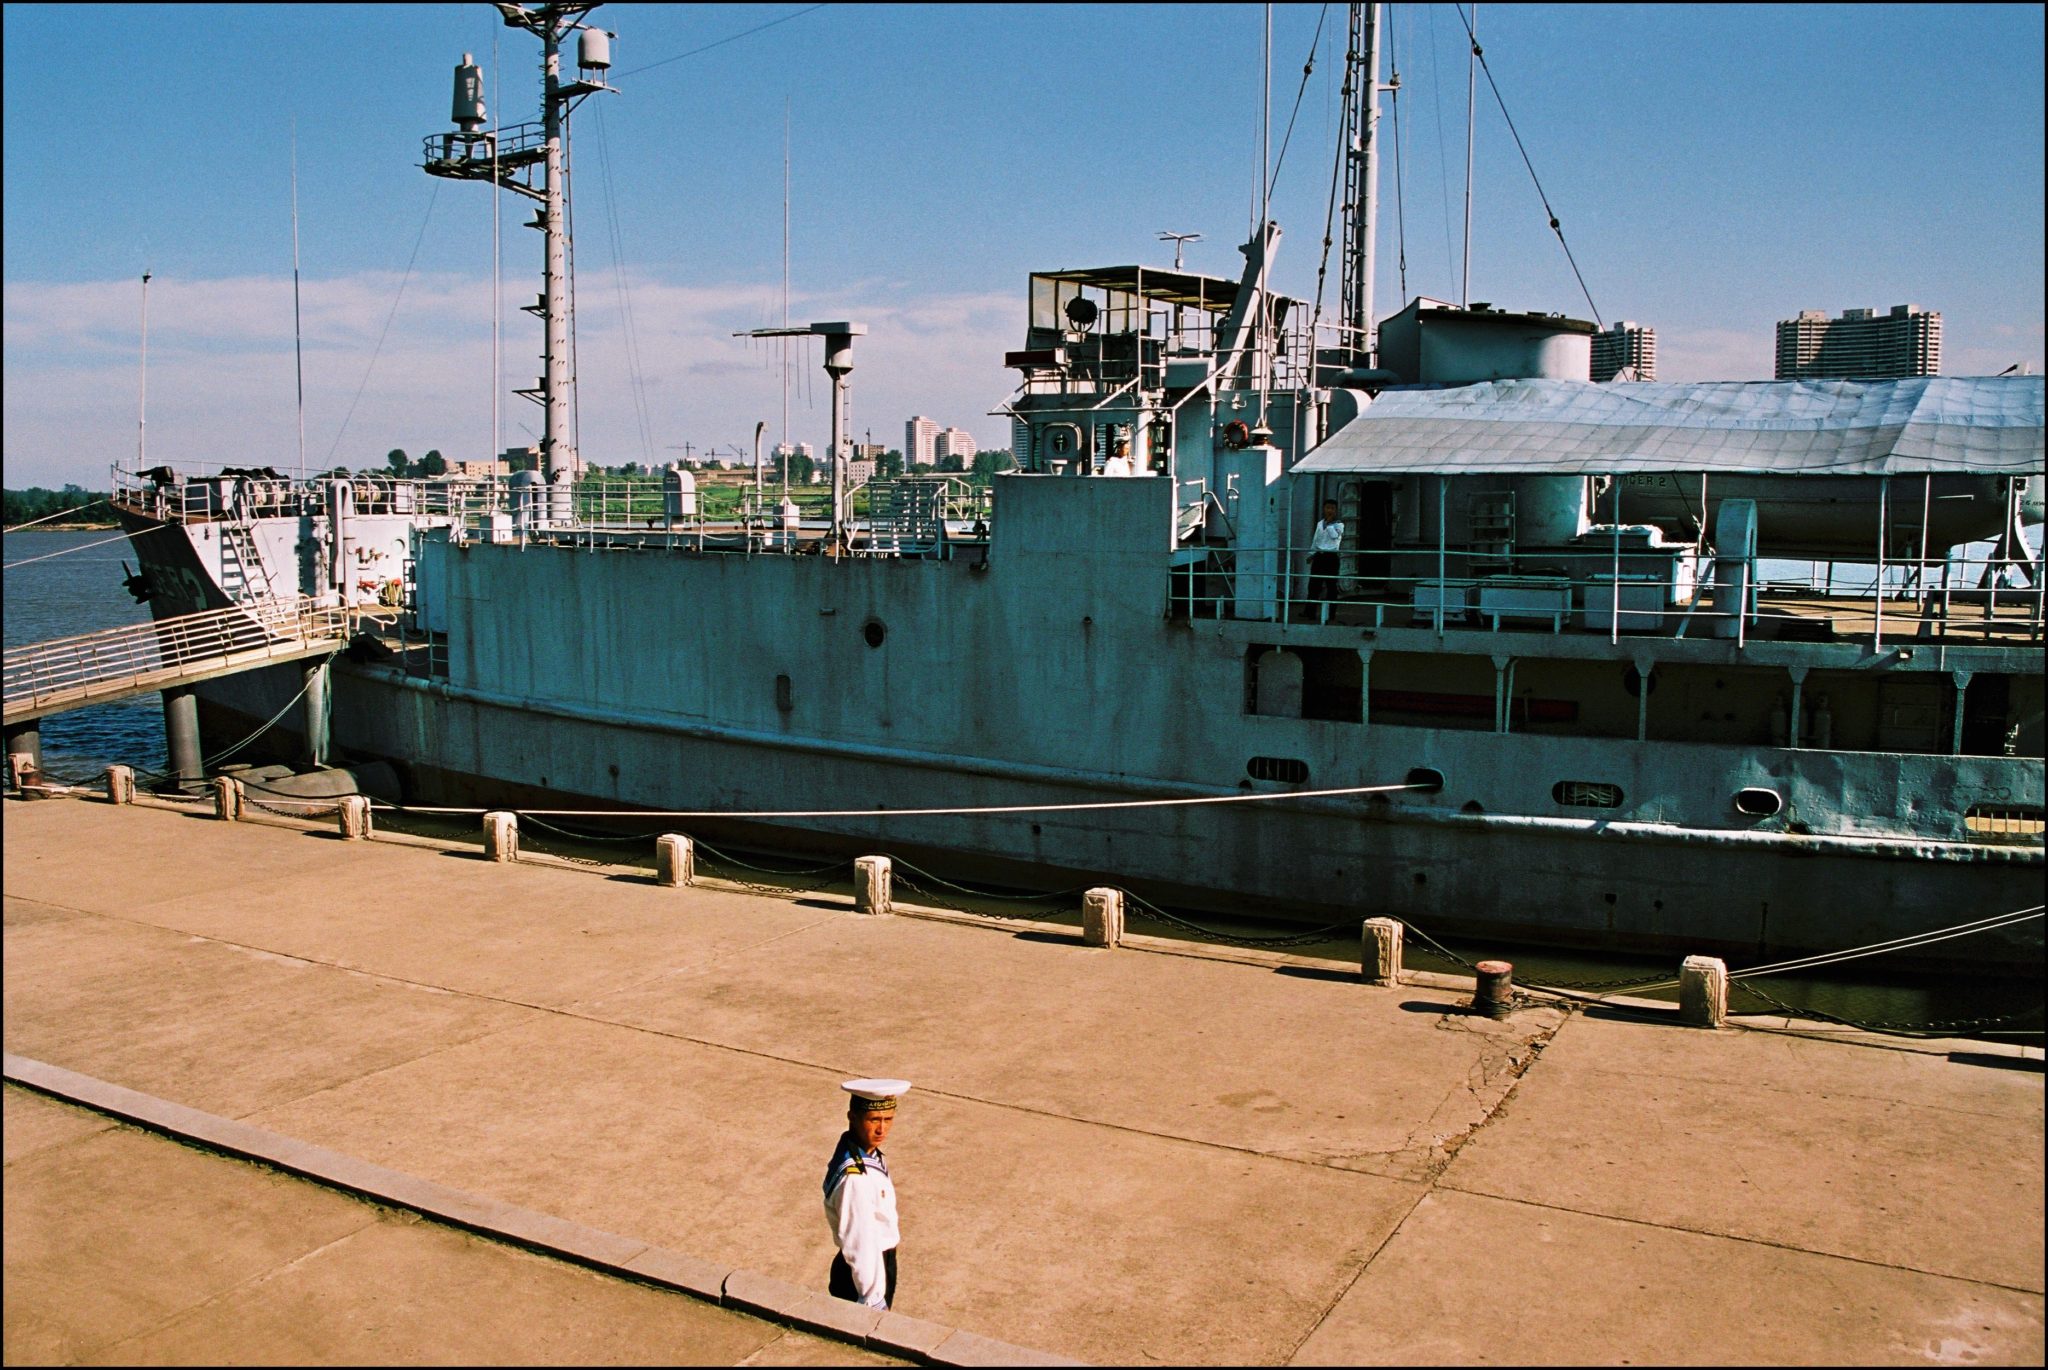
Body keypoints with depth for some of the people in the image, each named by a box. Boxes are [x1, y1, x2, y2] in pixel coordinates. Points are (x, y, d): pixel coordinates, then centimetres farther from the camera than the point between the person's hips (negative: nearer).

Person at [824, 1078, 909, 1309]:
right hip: (866, 1271, -8)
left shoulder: (867, 1152, -6)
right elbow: (860, 1245, -28)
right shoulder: (856, 1179, -34)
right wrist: (873, 1299, -20)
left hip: (878, 1261, 8)